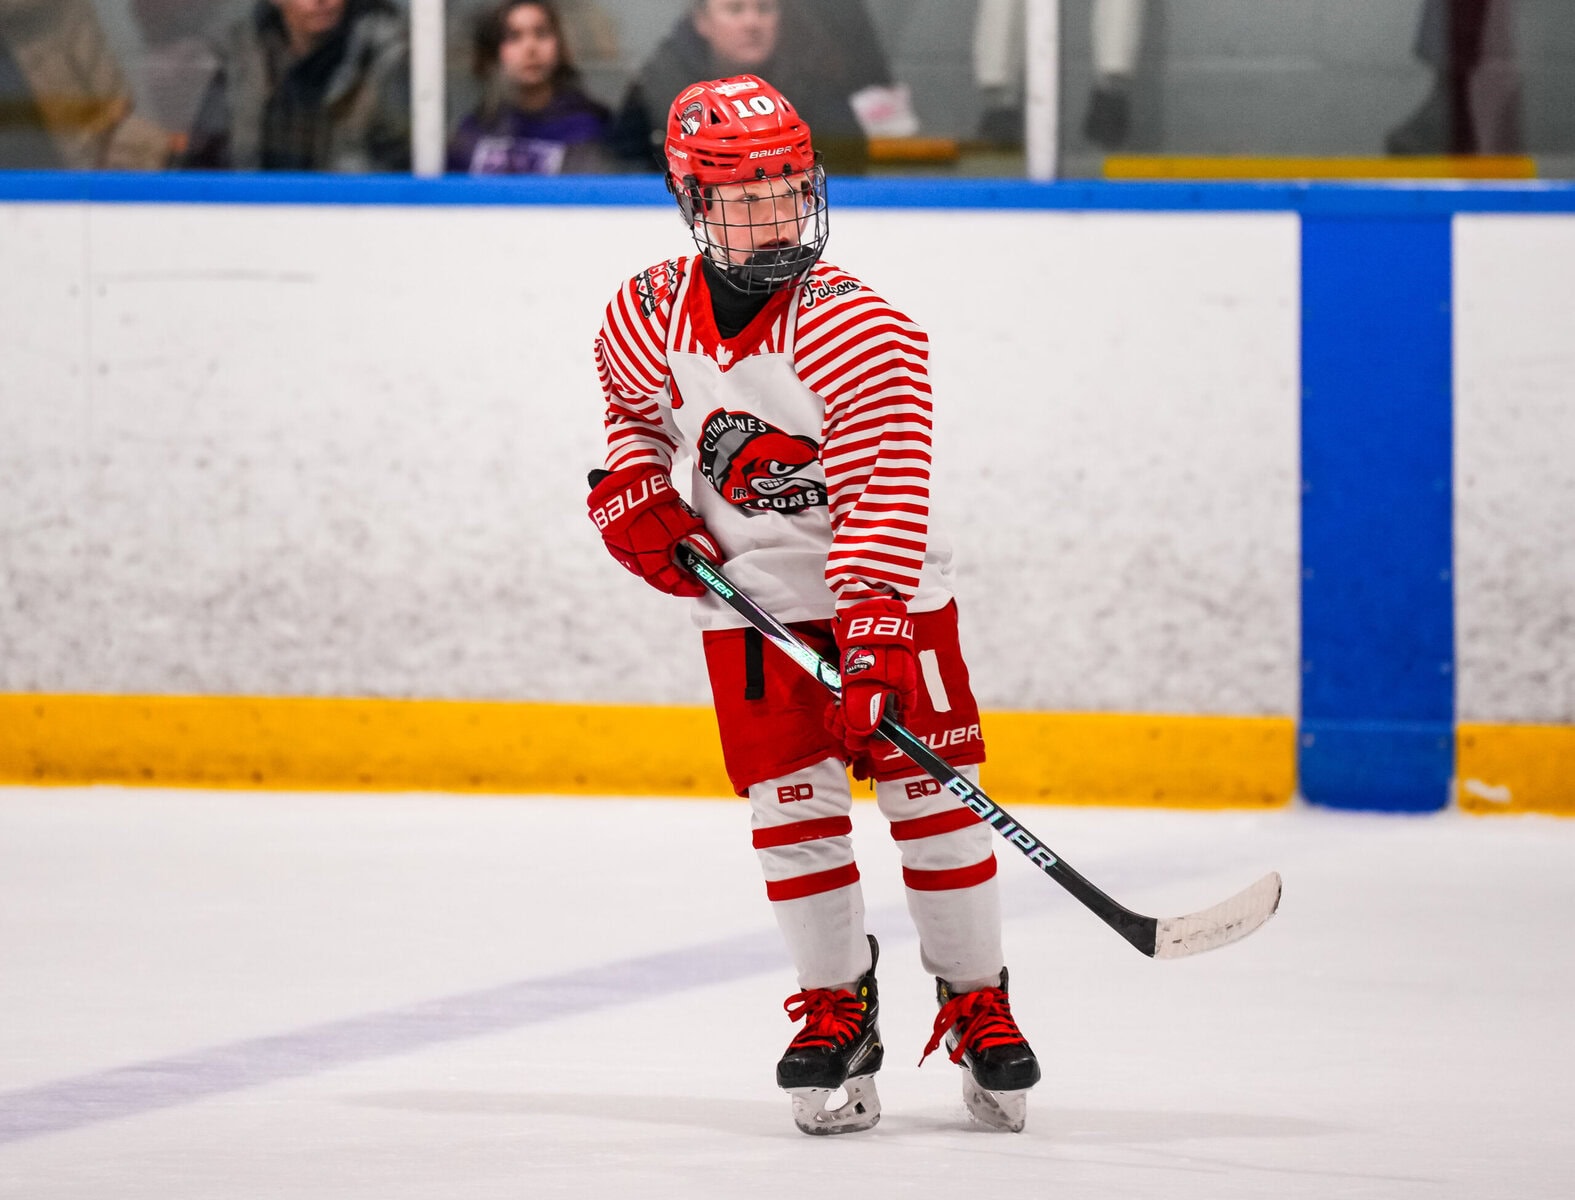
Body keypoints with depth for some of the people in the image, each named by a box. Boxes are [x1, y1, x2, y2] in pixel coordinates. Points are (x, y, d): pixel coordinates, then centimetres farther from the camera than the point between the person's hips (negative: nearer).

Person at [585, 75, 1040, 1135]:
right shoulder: (648, 316, -7)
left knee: (931, 793, -3)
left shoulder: (862, 330, -23)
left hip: (886, 593, -3)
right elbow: (636, 408, 18)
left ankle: (979, 1009, 9)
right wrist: (633, 490, 0)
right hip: (748, 599, 3)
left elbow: (883, 498, -30)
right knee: (790, 806, -3)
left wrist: (873, 640, -38)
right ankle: (838, 1010, 9)